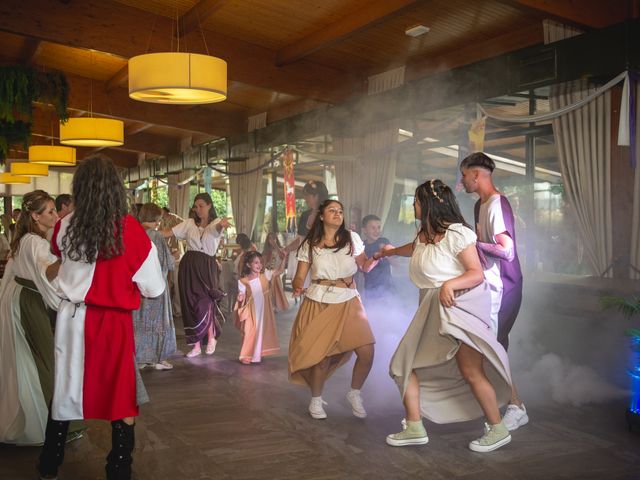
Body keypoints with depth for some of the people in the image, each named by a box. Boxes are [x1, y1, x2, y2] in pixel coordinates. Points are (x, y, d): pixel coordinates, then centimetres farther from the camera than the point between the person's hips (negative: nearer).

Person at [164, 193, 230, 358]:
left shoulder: (215, 222, 1)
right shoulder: (189, 223, 9)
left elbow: (217, 227, -24)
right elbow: (167, 233, 5)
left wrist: (222, 224, -49)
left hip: (206, 266, -4)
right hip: (188, 266, 4)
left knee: (204, 303, -13)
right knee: (190, 304, 5)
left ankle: (211, 337, 14)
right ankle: (196, 345, 15)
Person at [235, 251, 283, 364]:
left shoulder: (265, 275, -2)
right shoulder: (243, 281, -6)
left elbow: (280, 271, -6)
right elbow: (242, 296, -3)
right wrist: (240, 298, -26)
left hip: (263, 311, 2)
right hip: (251, 312, -2)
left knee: (262, 331, 10)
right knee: (249, 332, 0)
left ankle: (258, 354, 26)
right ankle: (246, 356, 15)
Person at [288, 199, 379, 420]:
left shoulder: (352, 238, 5)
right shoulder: (309, 244, 3)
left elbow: (365, 266, 10)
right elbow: (300, 276, 3)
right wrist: (297, 287, -19)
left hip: (349, 302, 2)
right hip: (319, 304, -1)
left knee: (367, 352, -11)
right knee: (322, 356, -3)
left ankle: (354, 393, 17)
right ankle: (316, 399, 25)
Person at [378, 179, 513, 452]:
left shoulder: (457, 233, -13)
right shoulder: (423, 233, 13)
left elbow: (477, 274, -15)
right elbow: (414, 248, 38)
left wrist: (449, 284, -32)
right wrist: (389, 252, 56)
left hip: (459, 304, -9)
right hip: (432, 309, 9)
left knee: (470, 371, -10)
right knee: (404, 365, 4)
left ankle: (498, 430, 9)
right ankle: (414, 428, 12)